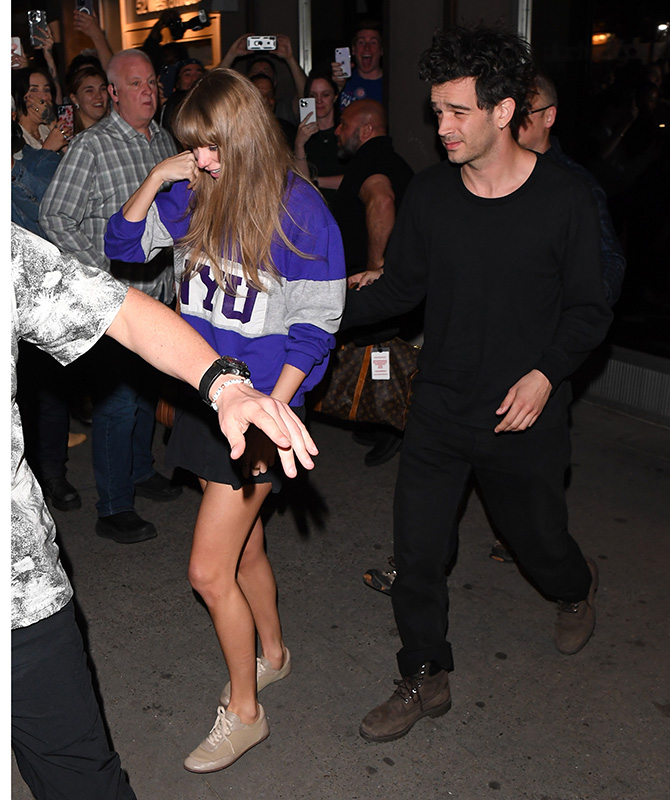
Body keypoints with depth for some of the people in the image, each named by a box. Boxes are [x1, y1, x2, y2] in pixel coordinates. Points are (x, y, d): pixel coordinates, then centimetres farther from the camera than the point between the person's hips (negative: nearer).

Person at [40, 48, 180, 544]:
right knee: (117, 399, -3)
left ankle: (141, 471, 39)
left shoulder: (164, 140, 10)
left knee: (147, 387, 20)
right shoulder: (93, 145, -12)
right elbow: (55, 217, -13)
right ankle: (113, 511, 9)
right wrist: (103, 268, -17)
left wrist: (173, 258, 14)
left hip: (159, 289, 7)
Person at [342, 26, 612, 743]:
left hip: (526, 415, -2)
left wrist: (547, 372, -19)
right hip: (440, 408, 3)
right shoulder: (428, 194, -3)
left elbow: (588, 309, -4)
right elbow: (401, 286, 6)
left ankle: (576, 587, 55)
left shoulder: (563, 200, -11)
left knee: (539, 540, 16)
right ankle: (424, 679, 27)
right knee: (416, 553, 4)